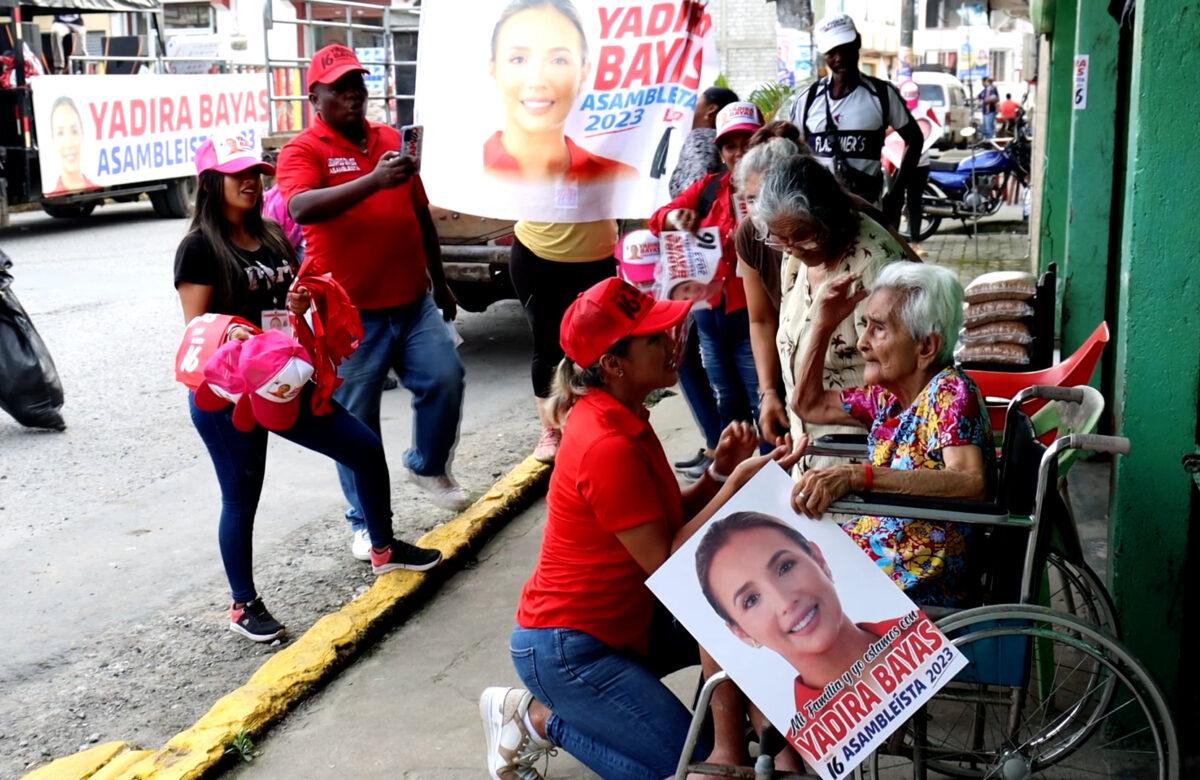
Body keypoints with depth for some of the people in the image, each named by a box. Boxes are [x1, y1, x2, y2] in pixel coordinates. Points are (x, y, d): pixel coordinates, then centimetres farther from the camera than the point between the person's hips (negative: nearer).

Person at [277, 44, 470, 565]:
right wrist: (374, 180, -38)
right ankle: (364, 521, 18)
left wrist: (440, 283, 22)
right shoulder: (303, 150, -6)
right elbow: (301, 208, -27)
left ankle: (427, 466, 24)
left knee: (445, 378, -4)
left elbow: (420, 215, 20)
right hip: (348, 312, -4)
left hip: (412, 302, 5)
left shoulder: (391, 139, 12)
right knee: (356, 418, 3)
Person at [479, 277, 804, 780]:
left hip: (621, 621, 9)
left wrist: (720, 472, -8)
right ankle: (535, 716, 3)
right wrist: (737, 483, -21)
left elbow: (669, 522, 7)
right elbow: (667, 562, -22)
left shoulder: (619, 416, 4)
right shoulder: (609, 446, -26)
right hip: (567, 647, -9)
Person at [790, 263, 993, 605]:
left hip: (924, 583, -7)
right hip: (870, 548, 8)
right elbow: (809, 404, 24)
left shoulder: (951, 391, -15)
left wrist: (855, 475, -39)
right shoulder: (887, 394, 8)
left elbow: (970, 484, -32)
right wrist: (824, 324, 11)